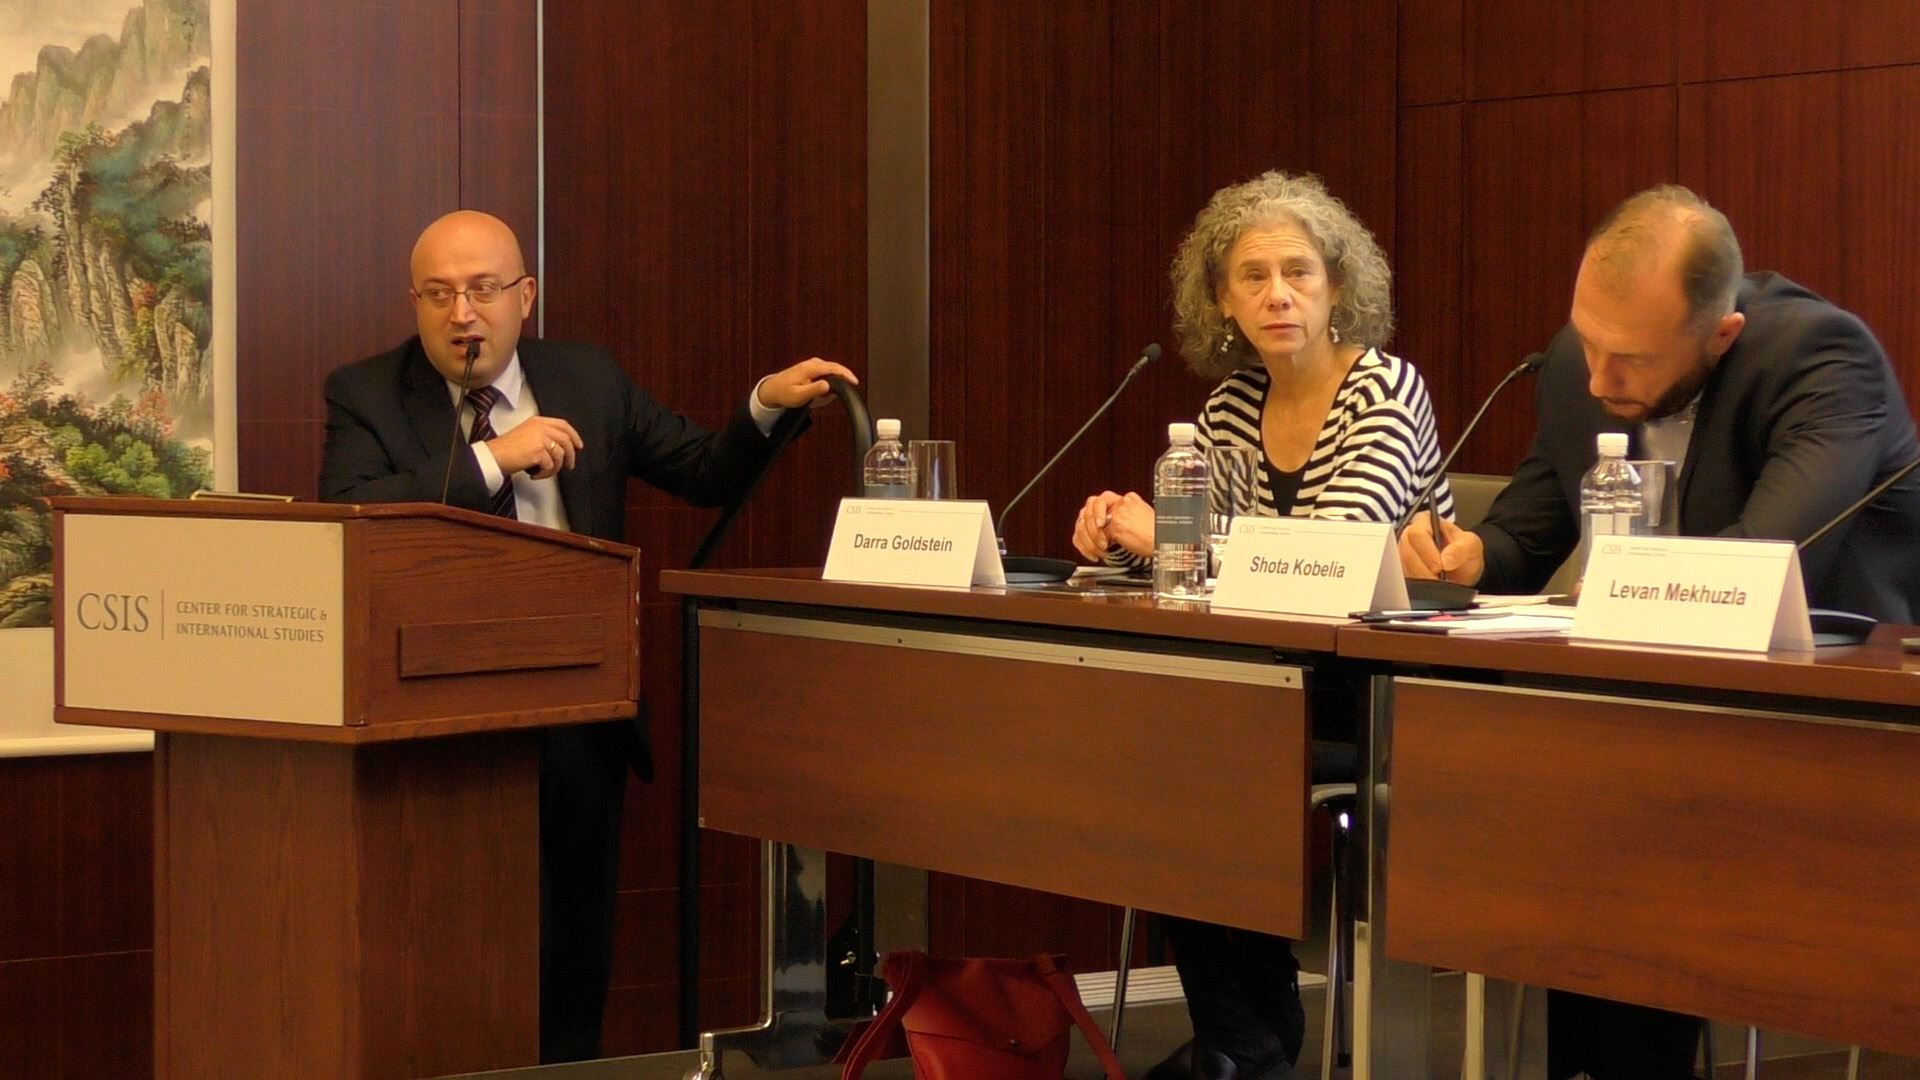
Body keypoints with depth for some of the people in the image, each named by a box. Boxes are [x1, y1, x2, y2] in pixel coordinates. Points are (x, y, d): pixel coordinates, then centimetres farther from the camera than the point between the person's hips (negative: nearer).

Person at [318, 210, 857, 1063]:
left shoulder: (589, 381, 9)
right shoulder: (365, 395, 0)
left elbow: (707, 475, 15)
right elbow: (344, 519, -18)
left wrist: (765, 408, -3)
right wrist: (489, 459, -20)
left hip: (576, 723, 3)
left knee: (571, 964, 10)